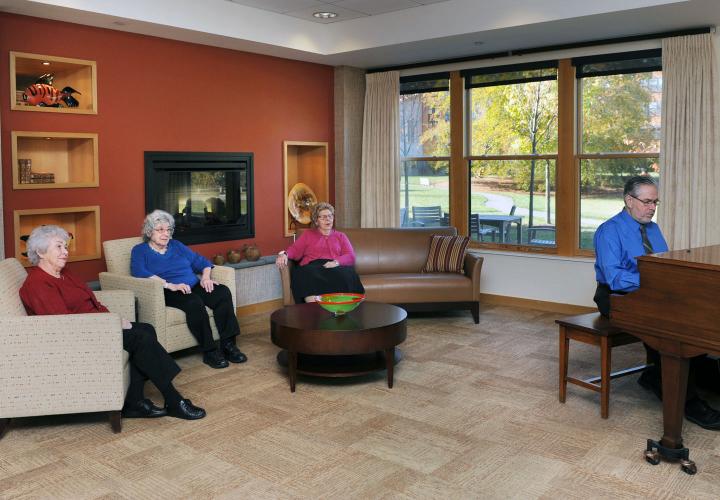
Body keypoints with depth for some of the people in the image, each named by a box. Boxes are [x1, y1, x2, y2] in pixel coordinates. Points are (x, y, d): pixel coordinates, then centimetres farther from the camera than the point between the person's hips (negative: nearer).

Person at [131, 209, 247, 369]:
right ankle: (209, 352, -29)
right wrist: (170, 285, -22)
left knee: (223, 292, -23)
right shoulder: (139, 251, 8)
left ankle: (228, 344, -25)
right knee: (194, 302, -37)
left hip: (194, 287, 5)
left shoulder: (176, 245, 24)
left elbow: (201, 261, 22)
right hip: (168, 294, -5)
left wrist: (206, 277, -2)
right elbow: (139, 272, -13)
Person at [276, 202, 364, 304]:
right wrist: (284, 254, -12)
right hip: (312, 267, 0)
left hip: (335, 268, 1)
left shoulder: (340, 236, 28)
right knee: (308, 276, -38)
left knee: (343, 275, -37)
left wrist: (336, 262, -10)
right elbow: (295, 250, 12)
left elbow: (351, 257, 13)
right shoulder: (307, 235, 28)